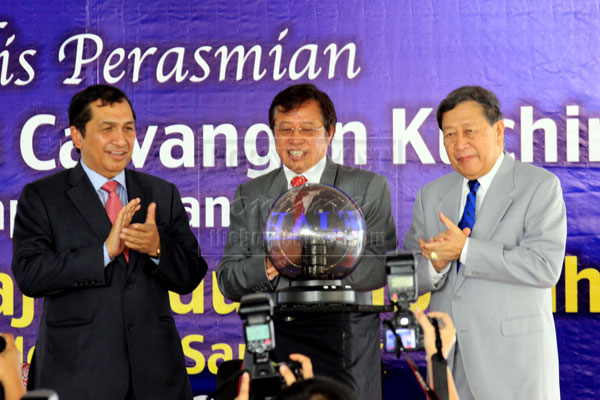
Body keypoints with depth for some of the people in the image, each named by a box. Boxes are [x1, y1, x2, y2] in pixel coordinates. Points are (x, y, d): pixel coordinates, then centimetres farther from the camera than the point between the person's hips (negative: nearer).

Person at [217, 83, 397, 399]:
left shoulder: (368, 188, 9)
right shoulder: (249, 195, 14)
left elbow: (382, 267, -2)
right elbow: (228, 283, 7)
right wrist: (268, 266, -13)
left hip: (344, 346, -1)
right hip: (273, 343, 1)